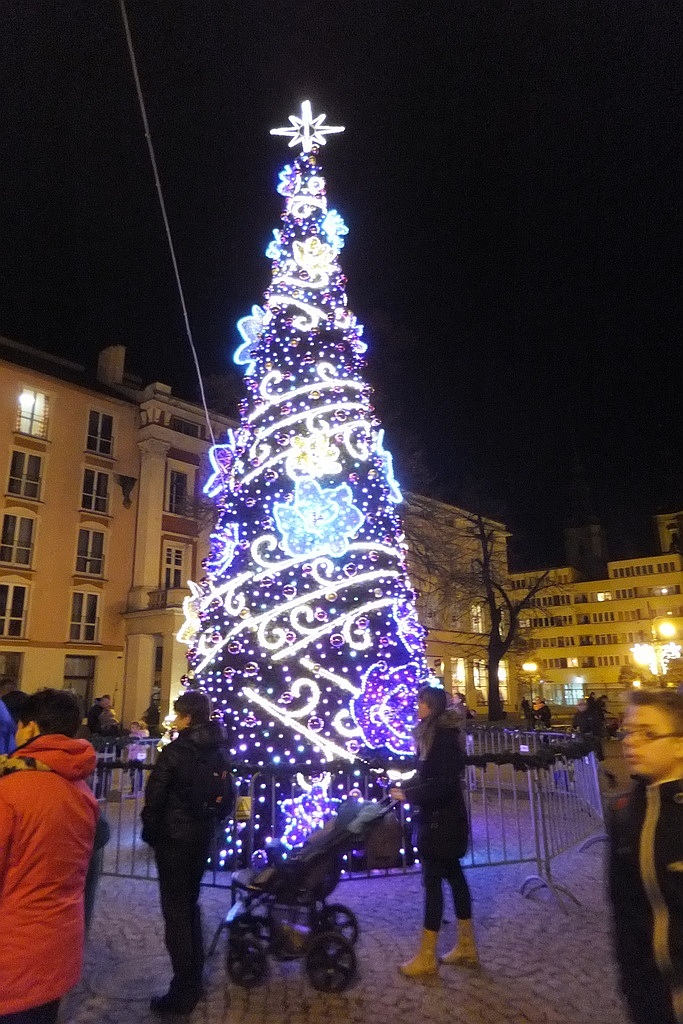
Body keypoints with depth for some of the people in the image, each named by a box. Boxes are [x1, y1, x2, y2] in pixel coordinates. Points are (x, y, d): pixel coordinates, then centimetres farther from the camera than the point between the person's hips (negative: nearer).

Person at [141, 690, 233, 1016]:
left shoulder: (175, 751, -19)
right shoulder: (220, 751, 1)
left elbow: (155, 797, -14)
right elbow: (228, 796, 7)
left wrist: (149, 831, 1)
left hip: (174, 836, -7)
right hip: (203, 835, 7)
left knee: (175, 910, 4)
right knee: (190, 903, 21)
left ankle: (183, 992, 9)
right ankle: (194, 979, 30)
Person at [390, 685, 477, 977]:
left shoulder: (444, 737, -21)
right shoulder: (432, 734, 7)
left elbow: (443, 784, -25)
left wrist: (408, 795, -19)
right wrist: (405, 784, 2)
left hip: (442, 821, -9)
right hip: (440, 819, 9)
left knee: (432, 880, -1)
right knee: (453, 876, 16)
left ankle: (426, 958, 11)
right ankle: (466, 947, 29)